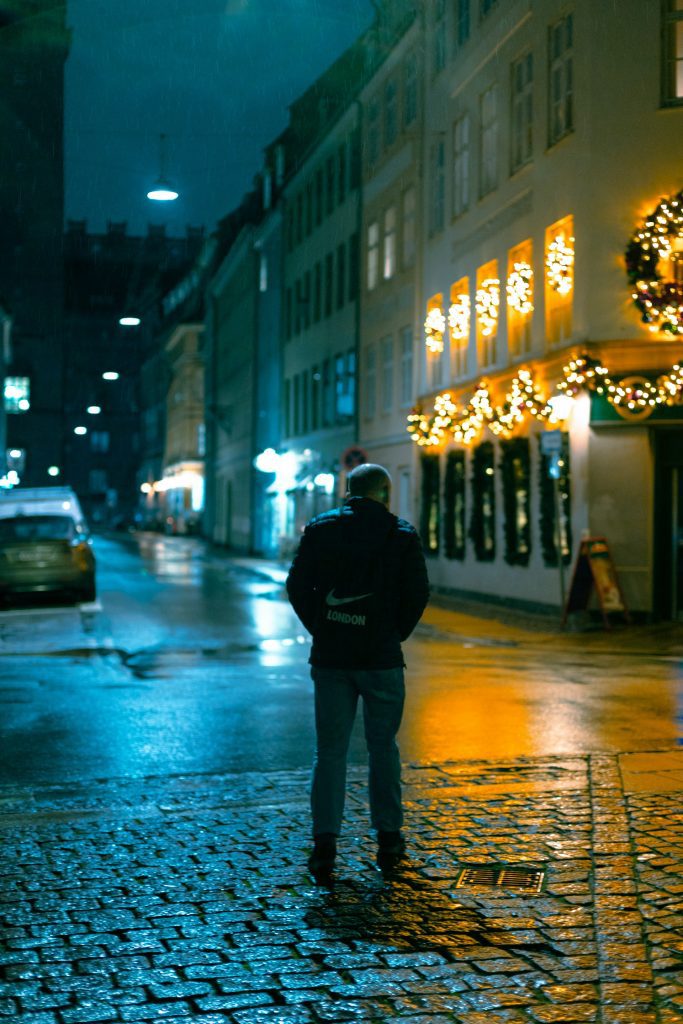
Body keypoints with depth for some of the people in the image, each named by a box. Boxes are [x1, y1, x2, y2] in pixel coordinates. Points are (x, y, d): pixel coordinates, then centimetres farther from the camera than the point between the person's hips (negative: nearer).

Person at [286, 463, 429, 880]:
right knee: (383, 747, 12)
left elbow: (297, 586, 1)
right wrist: (396, 634, 7)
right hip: (380, 657, -1)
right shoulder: (402, 535, -2)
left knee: (330, 750, 5)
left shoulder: (320, 528, 3)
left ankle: (324, 844, -1)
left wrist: (320, 630, 8)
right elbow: (417, 594, -6)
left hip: (330, 656, 1)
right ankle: (388, 839, 18)